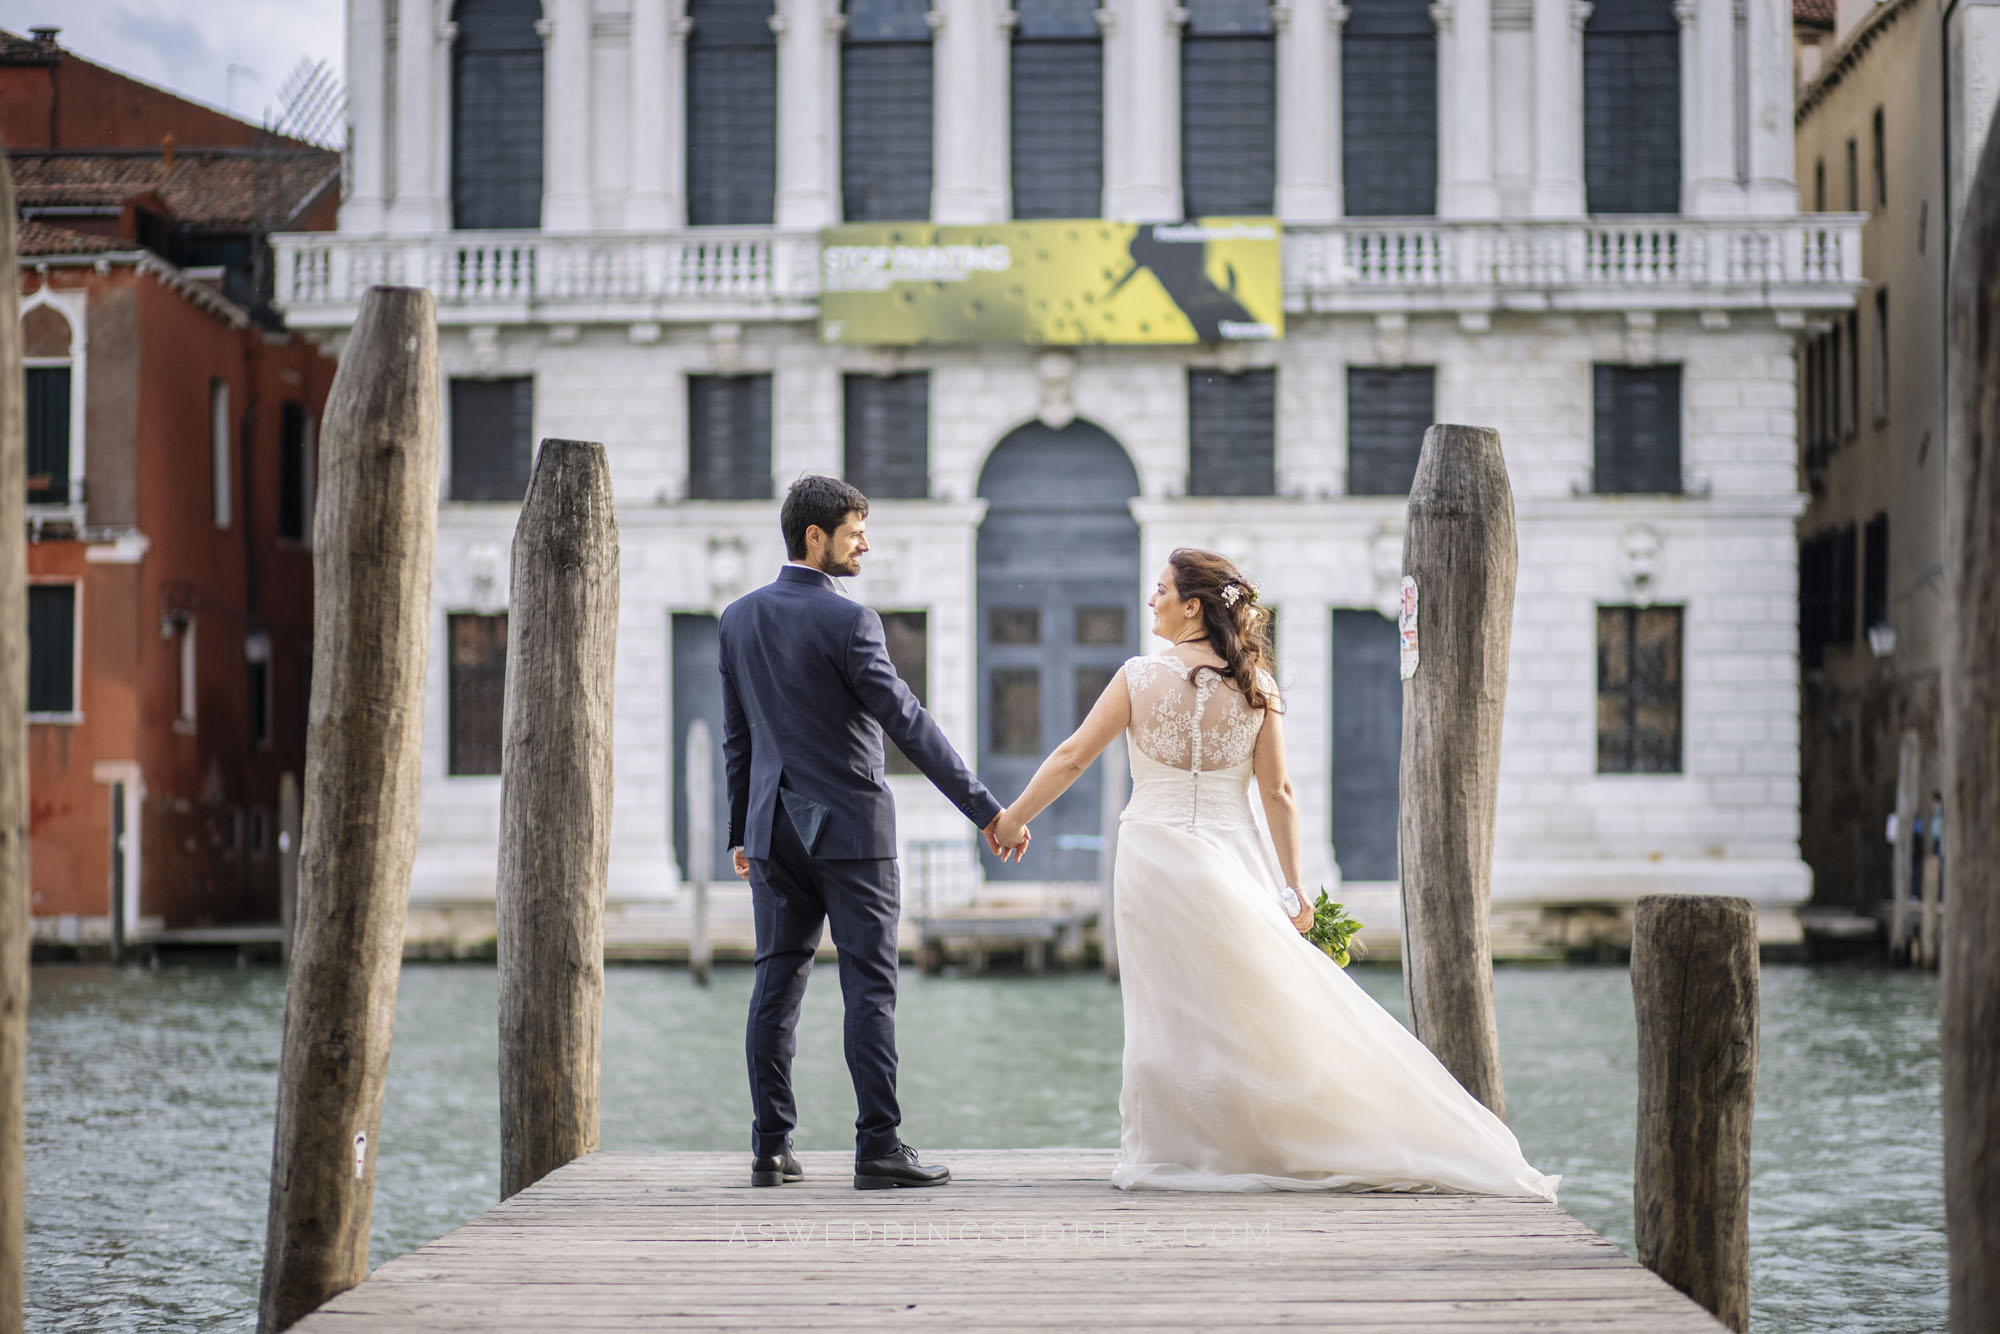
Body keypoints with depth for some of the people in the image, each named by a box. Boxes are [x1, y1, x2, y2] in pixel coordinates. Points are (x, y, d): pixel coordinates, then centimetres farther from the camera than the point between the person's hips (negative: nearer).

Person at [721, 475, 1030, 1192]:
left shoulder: (738, 618, 7)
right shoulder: (847, 622, -13)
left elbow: (736, 735, 13)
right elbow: (910, 726, -17)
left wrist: (742, 832, 21)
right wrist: (987, 811, -16)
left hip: (774, 829, 6)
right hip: (849, 824, -6)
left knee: (777, 981, 8)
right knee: (869, 985, -3)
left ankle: (770, 1148, 9)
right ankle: (878, 1148, -5)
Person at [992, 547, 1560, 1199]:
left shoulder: (1141, 675, -5)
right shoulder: (1255, 684, 1)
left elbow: (1072, 757, -2)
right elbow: (1277, 794, -1)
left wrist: (1011, 820, 9)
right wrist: (1296, 885, 4)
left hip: (1155, 852, -2)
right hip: (1234, 860, 2)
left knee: (1170, 1010, 5)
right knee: (1266, 1004, 8)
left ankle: (1170, 1155, 11)